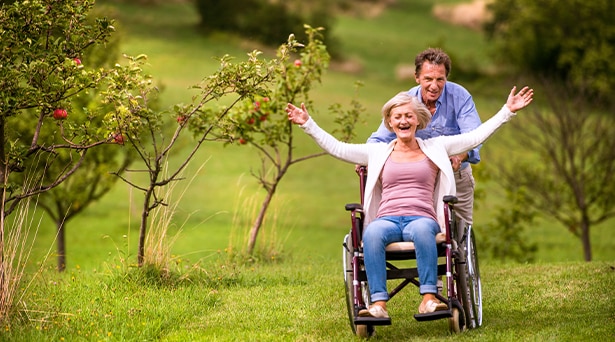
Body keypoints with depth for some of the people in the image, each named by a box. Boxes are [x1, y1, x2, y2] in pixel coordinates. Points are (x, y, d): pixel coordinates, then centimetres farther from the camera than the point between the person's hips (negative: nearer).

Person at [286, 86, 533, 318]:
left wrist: (507, 110, 9)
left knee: (422, 229, -40)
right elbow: (336, 148, 19)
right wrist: (307, 124, 12)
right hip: (387, 219, 1)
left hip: (422, 219, -1)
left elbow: (475, 137, 14)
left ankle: (428, 298, -46)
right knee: (372, 233, -37)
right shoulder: (378, 153, 22)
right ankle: (378, 304, -46)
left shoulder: (435, 148, 19)